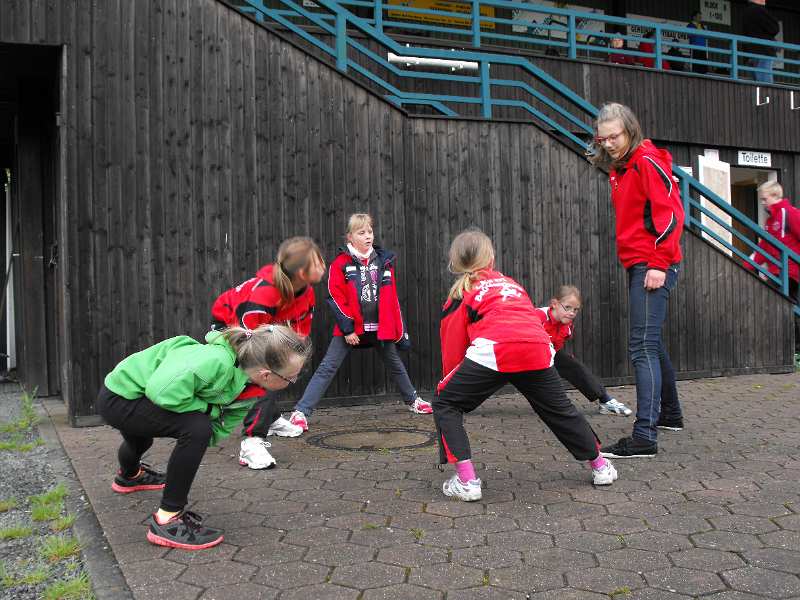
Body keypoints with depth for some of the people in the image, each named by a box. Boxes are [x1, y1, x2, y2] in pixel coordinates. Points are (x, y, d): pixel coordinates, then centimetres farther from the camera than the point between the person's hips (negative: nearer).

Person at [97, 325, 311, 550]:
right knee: (197, 427, -28)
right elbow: (162, 392, -44)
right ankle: (167, 520, -15)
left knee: (140, 440, 39)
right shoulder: (216, 362, -38)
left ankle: (129, 476, 75)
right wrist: (211, 408, -29)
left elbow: (217, 432, -5)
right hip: (118, 398, -8)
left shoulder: (247, 389, -11)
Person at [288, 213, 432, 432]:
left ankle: (412, 400, 42)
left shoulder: (384, 260, 6)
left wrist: (399, 329, 9)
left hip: (381, 328, 4)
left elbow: (392, 299, 10)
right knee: (327, 368, -9)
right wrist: (347, 328, -15)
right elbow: (335, 297, -9)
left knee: (395, 364, 20)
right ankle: (301, 412, -10)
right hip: (351, 329, -4)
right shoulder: (341, 263, -6)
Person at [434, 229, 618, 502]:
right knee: (560, 409, 28)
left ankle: (466, 481, 3)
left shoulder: (461, 293, 21)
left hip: (494, 351, -4)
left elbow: (452, 347, 20)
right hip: (538, 350, 5)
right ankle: (600, 466, 41)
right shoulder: (512, 284, 34)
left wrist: (450, 383, 34)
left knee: (445, 405, 13)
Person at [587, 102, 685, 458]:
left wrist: (659, 263, -19)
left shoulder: (648, 161, -9)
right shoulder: (619, 169, 18)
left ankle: (645, 436, -16)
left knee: (642, 346, -15)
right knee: (651, 343, 18)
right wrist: (633, 264, 15)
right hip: (637, 266, 10)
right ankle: (670, 414, 34)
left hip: (653, 267, -10)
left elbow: (670, 213, -16)